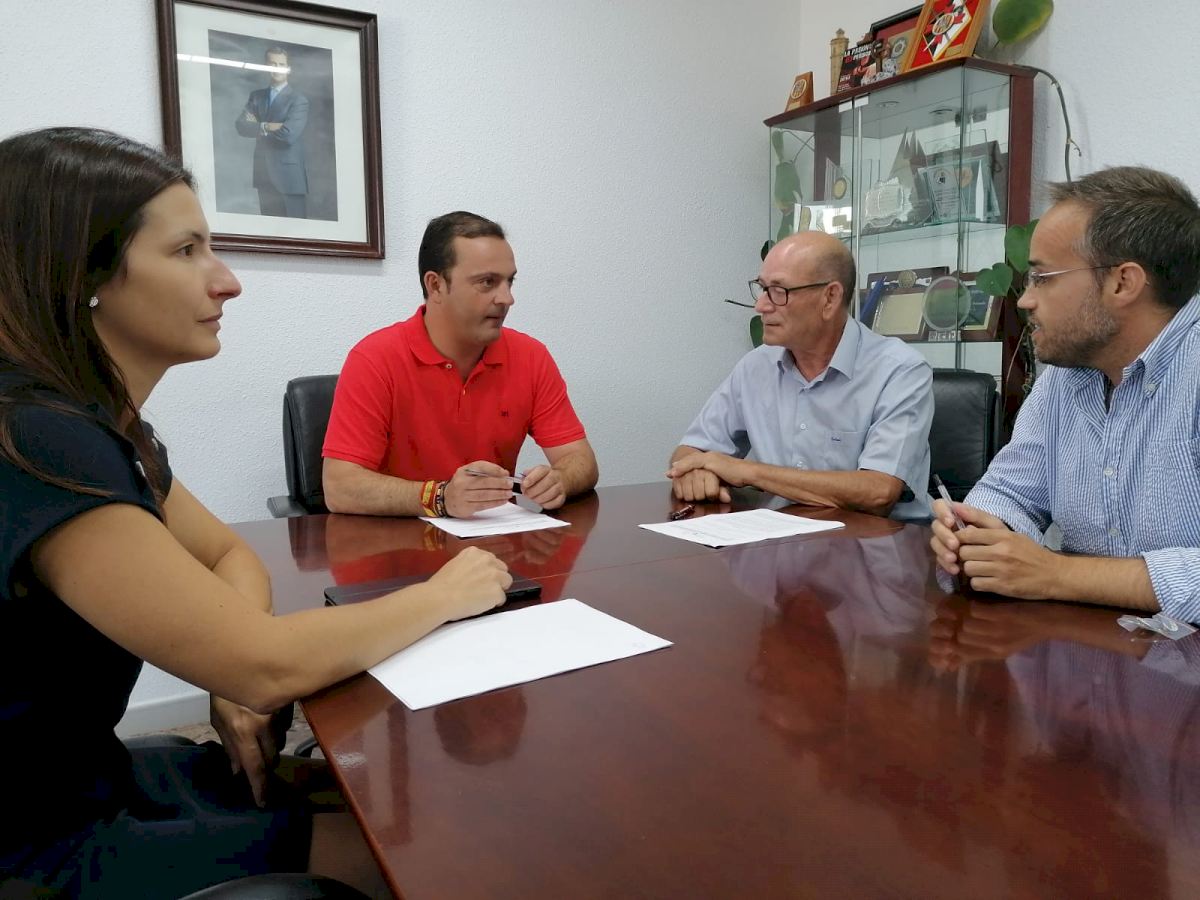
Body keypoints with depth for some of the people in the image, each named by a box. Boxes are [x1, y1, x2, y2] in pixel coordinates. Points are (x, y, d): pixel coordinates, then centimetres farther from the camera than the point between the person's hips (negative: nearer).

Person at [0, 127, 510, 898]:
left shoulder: (97, 421, 2)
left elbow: (232, 556, 11)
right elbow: (265, 667, -29)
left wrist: (233, 677, -10)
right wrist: (443, 595, -14)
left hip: (80, 782, 8)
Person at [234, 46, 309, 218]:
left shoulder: (298, 99, -4)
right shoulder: (256, 96, 13)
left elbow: (289, 134, -17)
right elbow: (241, 126, 2)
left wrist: (257, 127, -4)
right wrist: (266, 127, -14)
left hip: (289, 175, -5)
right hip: (264, 174, 5)